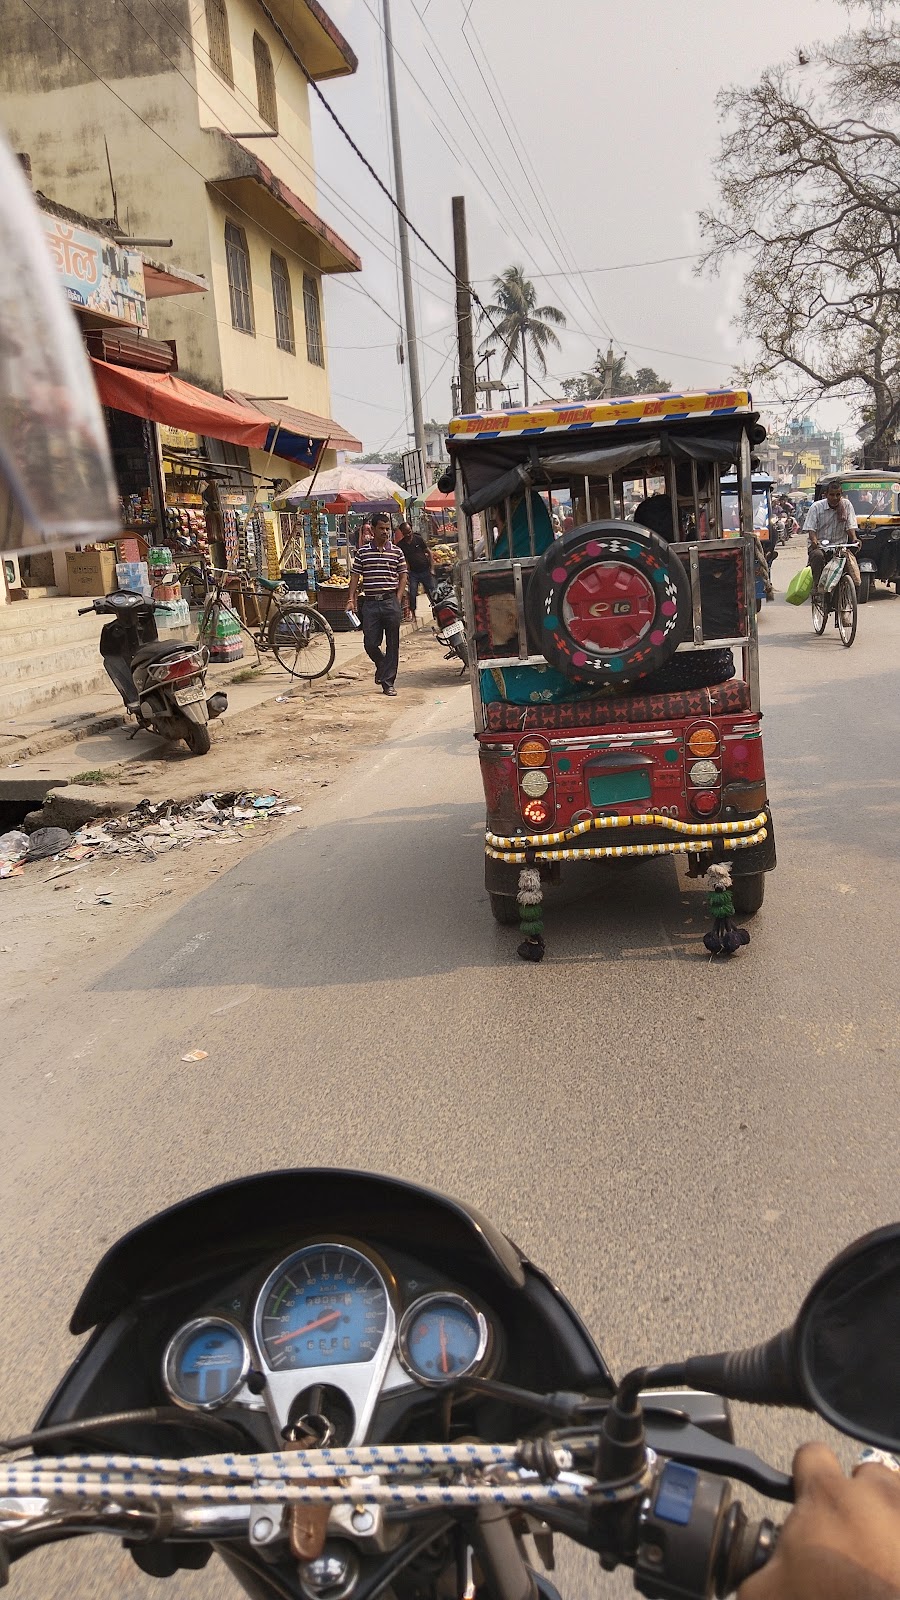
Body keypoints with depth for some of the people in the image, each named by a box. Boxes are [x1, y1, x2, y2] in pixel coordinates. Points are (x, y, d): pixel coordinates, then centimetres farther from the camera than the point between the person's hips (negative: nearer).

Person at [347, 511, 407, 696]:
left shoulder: (397, 552, 6)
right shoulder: (363, 552, 6)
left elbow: (402, 576, 10)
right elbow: (355, 576, 6)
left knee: (392, 644, 1)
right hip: (371, 603, 0)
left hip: (391, 602, 0)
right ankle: (382, 665, 33)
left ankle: (388, 683, 8)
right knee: (370, 643, 0)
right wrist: (351, 599, -2)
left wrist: (398, 599, 0)